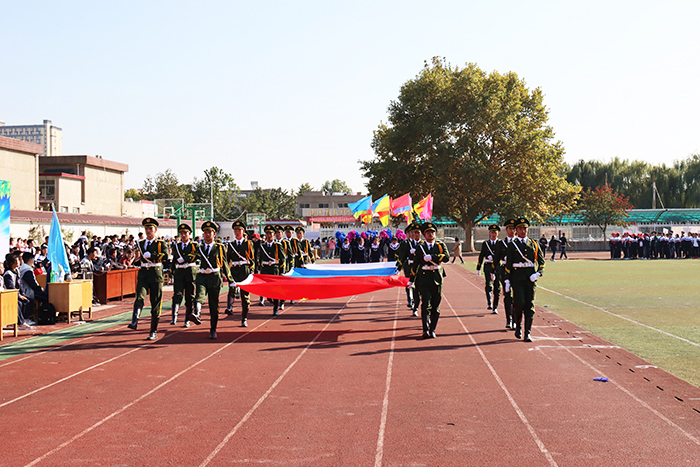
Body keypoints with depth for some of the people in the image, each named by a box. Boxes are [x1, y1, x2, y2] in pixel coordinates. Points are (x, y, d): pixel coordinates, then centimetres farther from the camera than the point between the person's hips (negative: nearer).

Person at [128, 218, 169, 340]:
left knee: (156, 303, 3)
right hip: (143, 274, 2)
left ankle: (154, 331, 11)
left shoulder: (161, 243, 2)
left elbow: (166, 255, -18)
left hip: (156, 274, -2)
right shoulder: (140, 244, 14)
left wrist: (150, 255, -22)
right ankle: (134, 322, -39)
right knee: (139, 297, -22)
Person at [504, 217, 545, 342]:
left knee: (530, 305, -2)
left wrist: (538, 273, -4)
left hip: (531, 277, 2)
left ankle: (527, 334, 0)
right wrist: (507, 281, -1)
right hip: (517, 277, -2)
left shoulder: (534, 244, 11)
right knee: (519, 302, -11)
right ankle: (518, 327, 16)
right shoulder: (512, 245, 5)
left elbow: (541, 261, 13)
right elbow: (508, 264, 4)